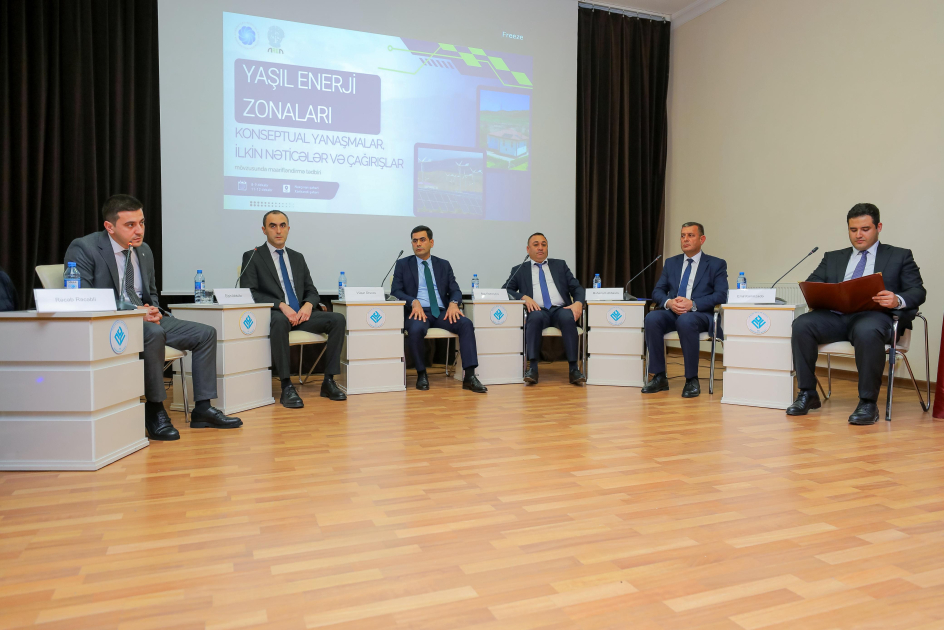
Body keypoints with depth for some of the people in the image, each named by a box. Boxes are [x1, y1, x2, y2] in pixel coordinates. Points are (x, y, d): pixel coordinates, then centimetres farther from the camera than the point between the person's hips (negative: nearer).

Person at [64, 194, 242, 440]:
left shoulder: (144, 250, 13)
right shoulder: (83, 249, -8)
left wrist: (153, 310, -3)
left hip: (145, 318, 8)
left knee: (206, 333, -5)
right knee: (154, 333, -38)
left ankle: (202, 409, -4)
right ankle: (154, 411, -23)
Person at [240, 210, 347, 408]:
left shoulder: (297, 257, 21)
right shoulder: (252, 257, 6)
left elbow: (312, 291, 17)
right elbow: (248, 293, -7)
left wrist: (308, 305, -8)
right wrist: (281, 305, -21)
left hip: (300, 314, 5)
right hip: (273, 315, -5)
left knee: (338, 319, -20)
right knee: (280, 321, -41)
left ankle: (328, 382, -16)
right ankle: (286, 387, -34)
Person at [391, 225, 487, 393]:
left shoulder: (444, 265, 17)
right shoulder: (403, 264, 11)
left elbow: (455, 291, 10)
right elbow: (395, 291, 1)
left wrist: (453, 303, -14)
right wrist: (414, 302, -19)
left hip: (442, 312, 2)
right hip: (418, 311, -2)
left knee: (466, 323, -27)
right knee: (416, 329, -37)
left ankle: (469, 376, -27)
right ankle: (421, 374, -13)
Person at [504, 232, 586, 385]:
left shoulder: (560, 265, 23)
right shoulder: (519, 270, 19)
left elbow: (577, 288, 15)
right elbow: (506, 289, 7)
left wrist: (578, 303, -8)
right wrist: (524, 297, -11)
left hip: (561, 309, 1)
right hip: (538, 310, -1)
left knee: (567, 317, -35)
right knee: (536, 317, -37)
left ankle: (574, 369, -33)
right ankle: (532, 368, -38)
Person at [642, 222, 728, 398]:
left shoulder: (716, 264, 9)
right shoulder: (671, 263, 20)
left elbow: (721, 295, -3)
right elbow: (657, 291, 13)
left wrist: (693, 304, -18)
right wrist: (668, 302, -11)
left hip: (699, 314, -3)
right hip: (671, 311, 4)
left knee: (686, 321, -39)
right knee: (652, 319, -30)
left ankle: (692, 380, -25)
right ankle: (659, 378, -21)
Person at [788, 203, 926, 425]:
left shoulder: (900, 256, 19)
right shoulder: (833, 257, 26)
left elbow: (918, 292, 8)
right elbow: (810, 285, 16)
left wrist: (897, 300, -17)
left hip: (874, 315, -3)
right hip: (836, 315, 3)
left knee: (866, 331, -39)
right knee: (801, 324, -28)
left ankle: (868, 403, -25)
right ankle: (807, 394, -16)